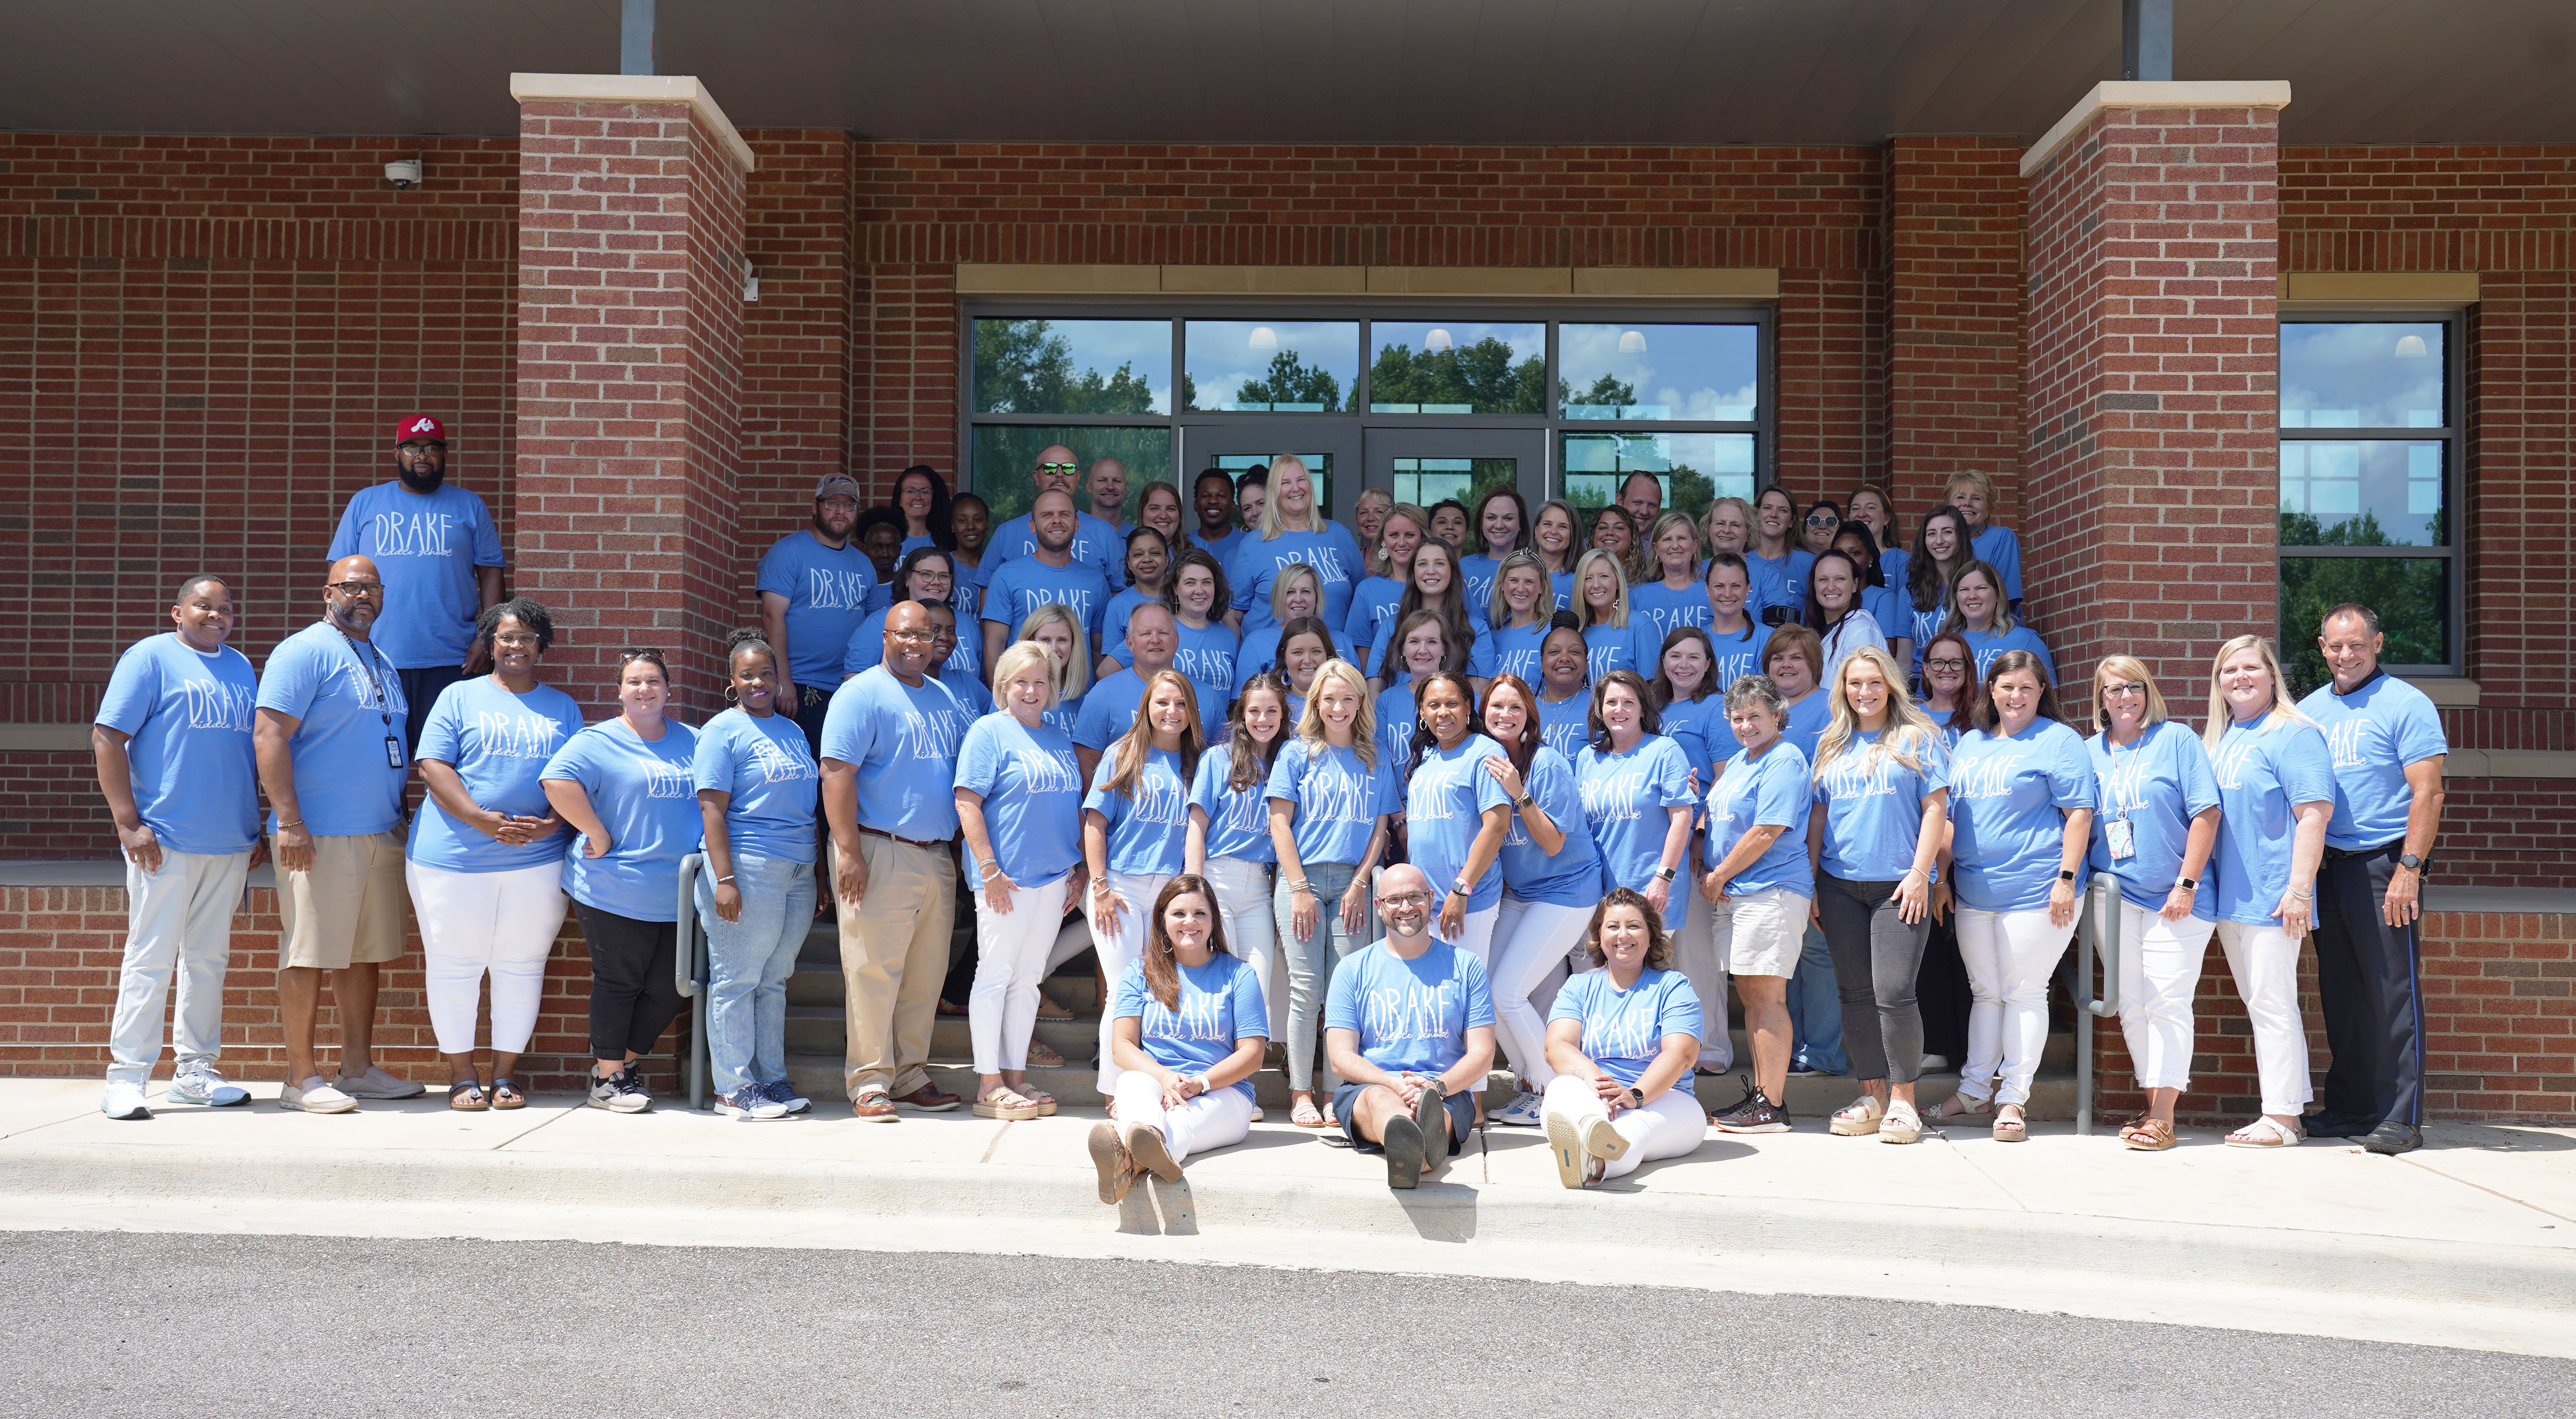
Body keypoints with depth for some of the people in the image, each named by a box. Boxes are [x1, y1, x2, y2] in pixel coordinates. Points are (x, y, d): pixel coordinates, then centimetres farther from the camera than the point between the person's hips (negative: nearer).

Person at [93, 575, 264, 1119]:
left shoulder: (241, 668, 16)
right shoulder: (150, 657, -3)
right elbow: (106, 738, -8)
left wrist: (256, 827, 16)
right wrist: (128, 822, -14)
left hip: (231, 845, 6)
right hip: (165, 841, -6)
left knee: (209, 958, 11)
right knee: (150, 958, -4)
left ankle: (195, 1070, 20)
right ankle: (126, 1078, 3)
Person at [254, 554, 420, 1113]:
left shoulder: (383, 663, 19)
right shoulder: (304, 652, -7)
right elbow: (269, 735, -15)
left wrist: (399, 817, 22)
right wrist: (288, 822, -21)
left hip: (381, 833, 8)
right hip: (318, 835, -8)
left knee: (366, 954, 11)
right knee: (308, 954, -4)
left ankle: (359, 1068, 19)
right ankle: (301, 1078, 2)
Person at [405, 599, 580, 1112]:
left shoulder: (563, 708, 14)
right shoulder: (459, 697, 7)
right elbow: (434, 767, -4)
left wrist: (549, 826, -11)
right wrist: (482, 820, -16)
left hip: (538, 859, 2)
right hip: (453, 856, -2)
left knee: (521, 965, 5)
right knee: (453, 964, 3)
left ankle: (506, 1073, 16)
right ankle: (461, 1075, 15)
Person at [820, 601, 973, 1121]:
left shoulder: (945, 697, 17)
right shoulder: (862, 694, -6)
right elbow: (836, 772, -14)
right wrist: (849, 852, -20)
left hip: (937, 858, 7)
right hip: (880, 855, -7)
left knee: (926, 975, 9)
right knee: (874, 970, -5)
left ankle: (911, 1076, 18)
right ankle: (870, 1082, 2)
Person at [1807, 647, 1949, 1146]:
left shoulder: (1917, 738, 4)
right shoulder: (1831, 745, 15)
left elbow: (1935, 808, -1)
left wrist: (1920, 873, -10)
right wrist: (1809, 881, 9)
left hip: (1898, 883, -4)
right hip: (1839, 884, 4)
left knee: (1894, 993, -10)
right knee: (1856, 994, 6)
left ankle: (1903, 1099, 2)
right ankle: (1872, 1095, 15)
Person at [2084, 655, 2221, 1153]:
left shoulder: (2176, 739, -2)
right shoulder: (2090, 752, 10)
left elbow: (2206, 813, -7)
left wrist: (2186, 884, -12)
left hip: (2174, 897, -4)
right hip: (2114, 895, 4)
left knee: (2167, 1002, -6)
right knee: (2131, 1006, 7)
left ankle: (2163, 1118, -3)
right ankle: (2153, 1106, 17)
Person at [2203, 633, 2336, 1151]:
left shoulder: (2293, 734, -9)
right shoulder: (2217, 738, 15)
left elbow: (2315, 814, -16)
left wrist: (2299, 889, -22)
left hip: (2271, 896, -8)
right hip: (2228, 896, 8)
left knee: (2272, 1002, -6)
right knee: (2261, 1005, 13)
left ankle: (2282, 1117, 0)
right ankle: (2290, 1108, 22)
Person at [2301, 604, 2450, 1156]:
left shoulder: (2405, 705, -4)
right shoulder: (2310, 710, 13)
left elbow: (2428, 793, -11)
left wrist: (2409, 870, -18)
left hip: (2382, 865, -6)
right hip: (2326, 865, 6)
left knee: (2392, 994, -4)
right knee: (2340, 995, 10)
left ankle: (2401, 1119, 0)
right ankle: (2350, 1108, 18)